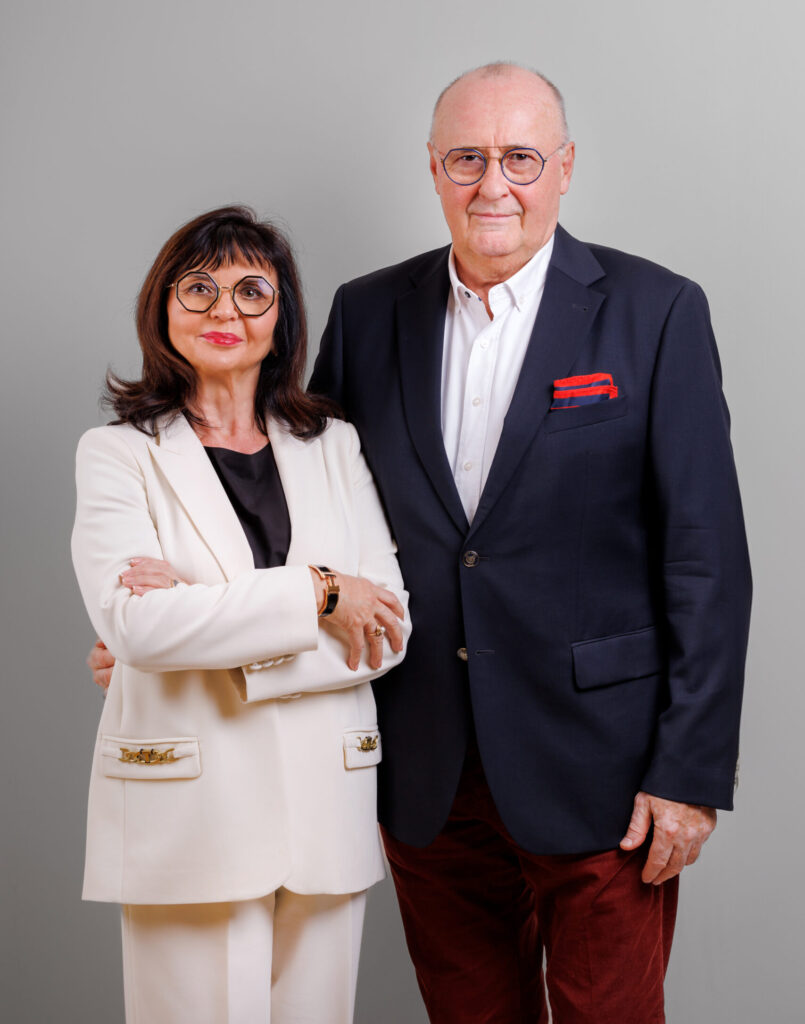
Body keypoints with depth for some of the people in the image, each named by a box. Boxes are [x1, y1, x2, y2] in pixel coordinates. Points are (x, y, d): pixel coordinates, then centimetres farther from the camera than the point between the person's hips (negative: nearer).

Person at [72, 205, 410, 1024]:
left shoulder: (335, 447, 11)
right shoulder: (119, 453, 2)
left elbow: (388, 629, 0)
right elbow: (133, 622, -14)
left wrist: (208, 622, -11)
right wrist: (314, 594, -14)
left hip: (327, 801, 3)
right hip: (187, 810, -3)